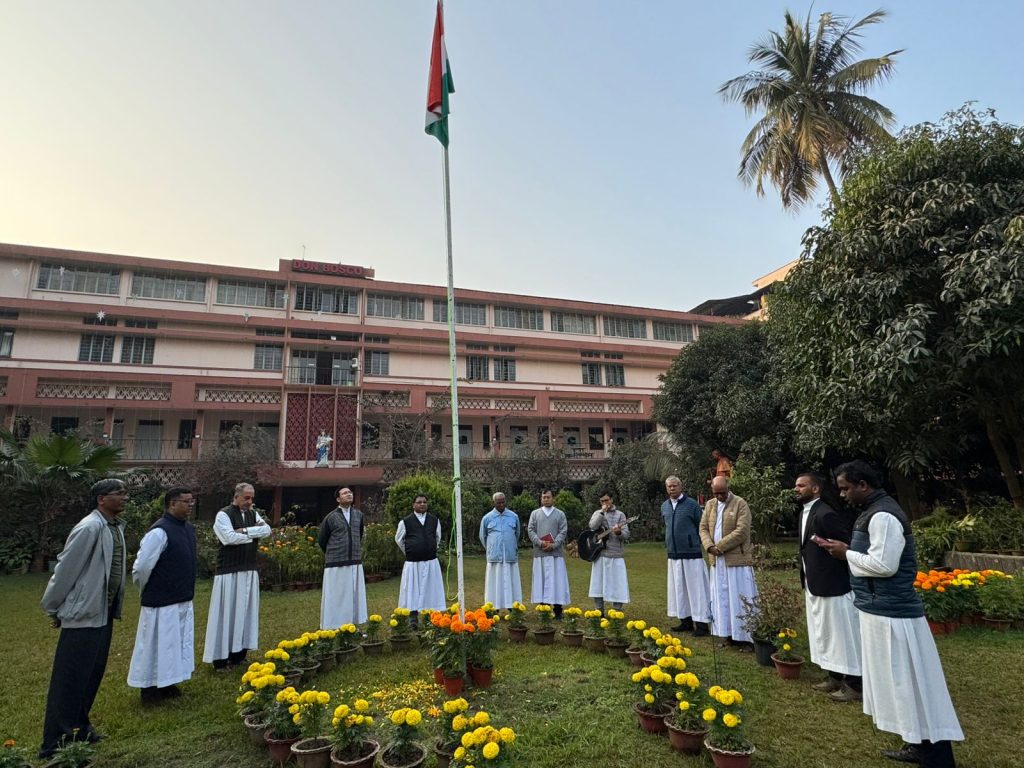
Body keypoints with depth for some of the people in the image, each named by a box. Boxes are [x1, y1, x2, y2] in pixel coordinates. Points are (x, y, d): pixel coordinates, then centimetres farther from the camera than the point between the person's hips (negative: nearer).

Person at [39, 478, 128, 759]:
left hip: (104, 612, 8)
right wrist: (54, 609, -5)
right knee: (70, 678, 2)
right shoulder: (90, 528, -21)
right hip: (84, 613, -8)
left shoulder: (117, 526, 4)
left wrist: (116, 605, 11)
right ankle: (55, 744, 14)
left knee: (93, 674, 18)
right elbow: (65, 569, -15)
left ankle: (78, 728, 33)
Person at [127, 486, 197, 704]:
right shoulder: (159, 532, -22)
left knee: (176, 644, 18)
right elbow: (141, 567, -18)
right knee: (157, 644, 6)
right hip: (162, 602, -8)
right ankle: (150, 689, 23)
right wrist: (148, 592, -2)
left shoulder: (188, 528, 5)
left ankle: (166, 684, 33)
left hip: (183, 600, 8)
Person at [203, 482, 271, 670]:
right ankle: (221, 658, 8)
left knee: (245, 611, 11)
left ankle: (238, 654, 21)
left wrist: (245, 531, -15)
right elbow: (230, 537, -20)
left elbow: (267, 530, -3)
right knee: (227, 612, -1)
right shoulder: (223, 515, -8)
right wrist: (254, 532, -9)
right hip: (229, 571, -6)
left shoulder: (253, 514, 11)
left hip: (249, 570, 6)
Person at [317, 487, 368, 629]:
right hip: (336, 564, -4)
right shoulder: (331, 517, -6)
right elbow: (321, 540, 6)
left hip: (355, 563, 4)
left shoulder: (359, 515, 5)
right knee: (335, 597, 2)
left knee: (355, 596, 10)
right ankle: (333, 629, 11)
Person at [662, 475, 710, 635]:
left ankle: (701, 623, 6)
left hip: (691, 553, -5)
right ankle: (686, 621, 22)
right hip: (673, 553, 6)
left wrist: (694, 542, 4)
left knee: (695, 587, -1)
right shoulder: (664, 506, 8)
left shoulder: (692, 504, -7)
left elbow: (700, 526, 0)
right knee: (678, 587, 11)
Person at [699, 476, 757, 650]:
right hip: (717, 561, 6)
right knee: (722, 599, 10)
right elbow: (703, 528, 9)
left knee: (740, 599, 0)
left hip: (737, 560, -5)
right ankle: (729, 635, 20)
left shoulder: (740, 504, -8)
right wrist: (709, 546, -10)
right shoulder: (709, 505, 10)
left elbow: (741, 531, -16)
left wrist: (719, 546, -15)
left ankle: (747, 638, 9)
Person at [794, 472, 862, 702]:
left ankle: (854, 684, 18)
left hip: (832, 586, -10)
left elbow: (847, 547, -23)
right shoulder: (804, 512, 9)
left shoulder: (826, 514, -21)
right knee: (824, 634, 19)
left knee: (842, 634, 4)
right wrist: (806, 583, 14)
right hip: (814, 587, 10)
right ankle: (835, 677, 33)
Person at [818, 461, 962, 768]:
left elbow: (884, 564, -25)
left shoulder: (883, 515, -21)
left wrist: (847, 553, -13)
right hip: (884, 609, 10)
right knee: (902, 682, 18)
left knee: (909, 683, -1)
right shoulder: (875, 512, 11)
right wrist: (847, 550, 5)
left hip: (890, 612, -10)